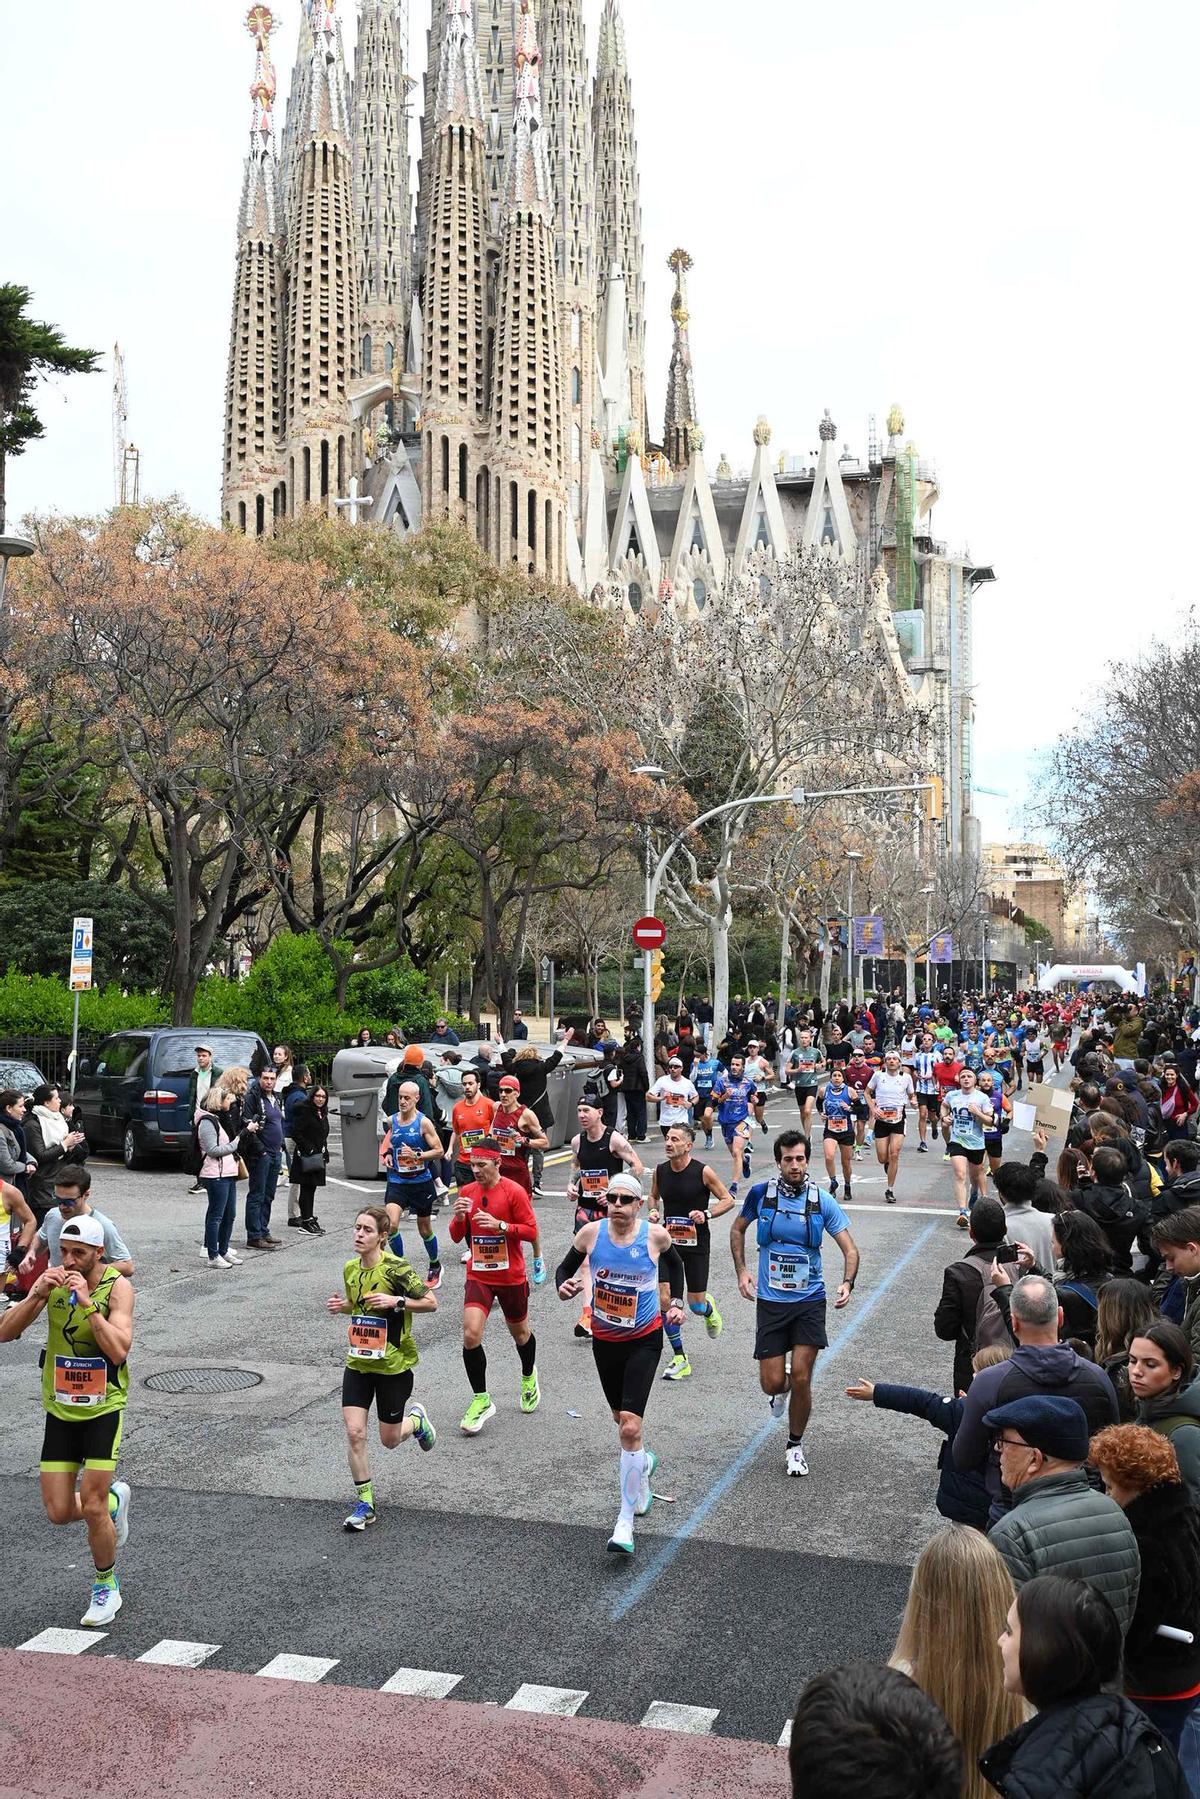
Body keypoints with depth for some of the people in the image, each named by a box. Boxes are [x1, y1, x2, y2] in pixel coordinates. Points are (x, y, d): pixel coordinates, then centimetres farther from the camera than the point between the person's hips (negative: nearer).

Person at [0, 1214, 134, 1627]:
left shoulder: (117, 1286, -14)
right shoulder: (53, 1279, -4)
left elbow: (119, 1351, -25)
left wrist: (87, 1302, -29)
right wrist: (37, 1294, -24)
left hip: (103, 1409, -4)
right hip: (60, 1410, 4)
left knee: (92, 1509, -5)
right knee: (58, 1513, 4)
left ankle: (106, 1587, 19)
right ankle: (114, 1499, 35)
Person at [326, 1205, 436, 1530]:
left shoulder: (396, 1268, -18)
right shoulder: (350, 1268, 2)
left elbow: (431, 1303, -12)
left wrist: (396, 1301, -24)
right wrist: (342, 1306, -1)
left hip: (394, 1365, -4)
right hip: (358, 1361, 4)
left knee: (390, 1440, 8)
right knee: (354, 1432, -7)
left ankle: (416, 1418, 42)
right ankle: (365, 1503, 8)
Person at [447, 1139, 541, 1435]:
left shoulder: (515, 1191, -13)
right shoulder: (467, 1192, 1)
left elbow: (532, 1232, -13)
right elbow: (457, 1237, 6)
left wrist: (499, 1225, -25)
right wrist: (459, 1217, -16)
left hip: (511, 1277, -3)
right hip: (478, 1275, 3)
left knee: (519, 1331, 17)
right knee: (470, 1334, -14)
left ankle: (529, 1378, 47)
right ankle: (481, 1401, -1)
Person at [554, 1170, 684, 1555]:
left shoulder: (656, 1236, -14)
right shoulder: (590, 1233, -12)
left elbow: (672, 1262, 9)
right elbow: (565, 1267, 1)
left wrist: (673, 1302, 4)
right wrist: (563, 1286, -20)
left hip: (644, 1340, -3)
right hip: (605, 1339, 3)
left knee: (631, 1426, -15)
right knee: (623, 1419, 20)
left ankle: (625, 1522, -7)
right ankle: (643, 1463, 53)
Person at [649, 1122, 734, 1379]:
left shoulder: (703, 1172, -13)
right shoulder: (659, 1171, 0)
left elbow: (728, 1200, -4)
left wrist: (706, 1214, -19)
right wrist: (654, 1211, -2)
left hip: (697, 1245, -3)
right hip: (669, 1243, 3)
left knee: (696, 1306, 1)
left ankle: (709, 1309, 40)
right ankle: (679, 1360, 10)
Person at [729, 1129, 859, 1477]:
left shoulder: (822, 1200, -7)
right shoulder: (760, 1193, -5)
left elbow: (850, 1250, -3)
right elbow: (737, 1229, 13)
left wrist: (847, 1283, -22)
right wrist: (741, 1271, 2)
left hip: (809, 1301, 0)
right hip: (770, 1302, 1)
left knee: (801, 1379, -7)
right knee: (772, 1383, -2)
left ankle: (795, 1446, 18)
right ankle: (781, 1391, 38)